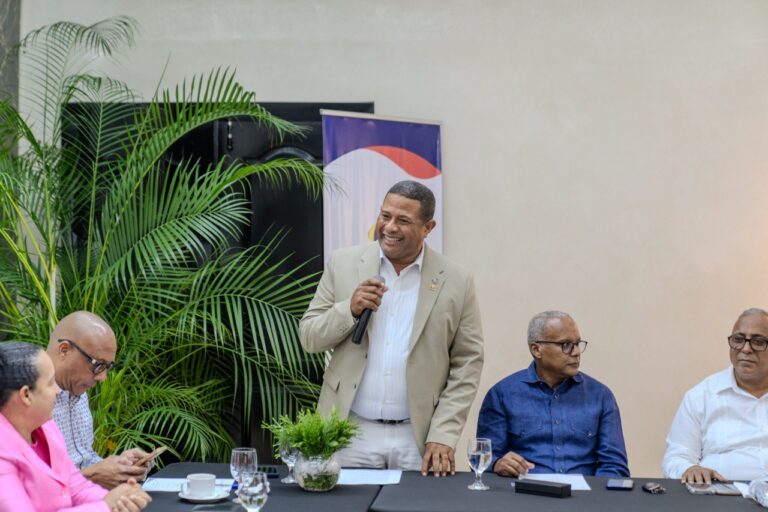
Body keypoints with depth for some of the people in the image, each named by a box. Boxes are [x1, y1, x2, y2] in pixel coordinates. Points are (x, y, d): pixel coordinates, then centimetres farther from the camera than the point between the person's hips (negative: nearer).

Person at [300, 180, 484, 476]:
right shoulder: (344, 264, 3)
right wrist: (350, 309, -14)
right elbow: (309, 339, 5)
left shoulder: (457, 283, -1)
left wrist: (443, 436, -8)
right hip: (351, 432, 1)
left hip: (418, 439, -1)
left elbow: (467, 364, 0)